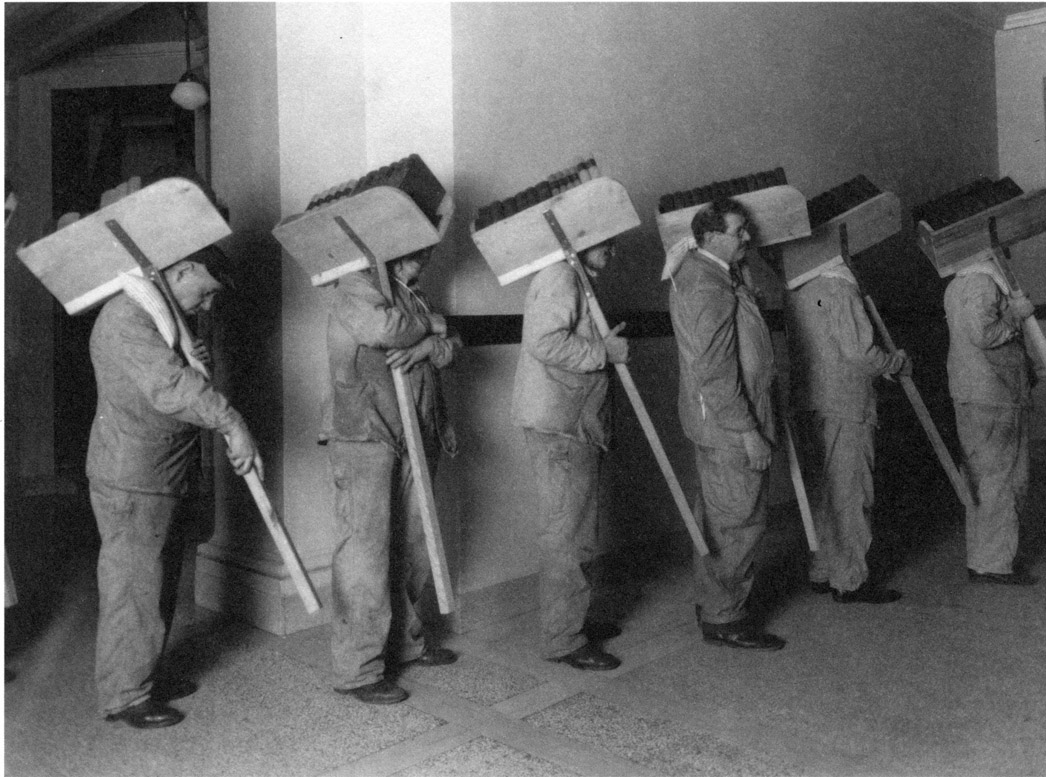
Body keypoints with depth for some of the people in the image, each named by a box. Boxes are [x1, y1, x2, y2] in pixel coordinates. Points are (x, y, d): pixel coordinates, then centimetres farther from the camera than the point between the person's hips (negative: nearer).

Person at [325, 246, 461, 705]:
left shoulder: (410, 293, 20)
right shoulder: (356, 285, -7)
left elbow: (451, 344, 13)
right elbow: (383, 328, -26)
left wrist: (427, 345, -10)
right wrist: (432, 323, -8)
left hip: (413, 439, 9)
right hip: (363, 438, -8)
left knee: (411, 546, 15)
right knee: (364, 554, -5)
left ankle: (405, 641, 31)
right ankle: (356, 670, 3)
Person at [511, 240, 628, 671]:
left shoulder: (574, 280, 21)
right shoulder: (559, 277, -13)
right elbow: (546, 344, -26)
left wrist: (605, 344, 11)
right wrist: (604, 353, -17)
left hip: (572, 425, 11)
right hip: (558, 427, -11)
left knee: (570, 531, 18)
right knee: (566, 534, -5)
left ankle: (566, 621, 30)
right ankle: (563, 640, 5)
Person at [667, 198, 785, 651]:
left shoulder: (696, 271, 12)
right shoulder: (709, 289, -21)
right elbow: (715, 374, -25)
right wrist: (748, 431, -22)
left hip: (715, 424, 11)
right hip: (728, 425, -11)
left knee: (716, 516, 19)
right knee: (739, 521, -1)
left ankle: (712, 603, 32)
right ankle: (723, 618, 11)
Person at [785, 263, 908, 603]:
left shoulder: (795, 292, 10)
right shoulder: (839, 289, -15)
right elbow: (860, 352, -19)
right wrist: (898, 360, 0)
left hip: (807, 406, 8)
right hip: (843, 409, -8)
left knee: (825, 491, 17)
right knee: (850, 493, 0)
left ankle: (822, 572, 26)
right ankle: (849, 581, 8)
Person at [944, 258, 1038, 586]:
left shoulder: (954, 287, 14)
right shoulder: (983, 284, -16)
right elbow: (982, 334, -27)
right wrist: (1015, 313, -14)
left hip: (970, 397, 10)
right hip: (994, 399, -10)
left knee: (982, 478, 14)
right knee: (1001, 478, -3)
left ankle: (979, 559, 22)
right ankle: (993, 564, 4)